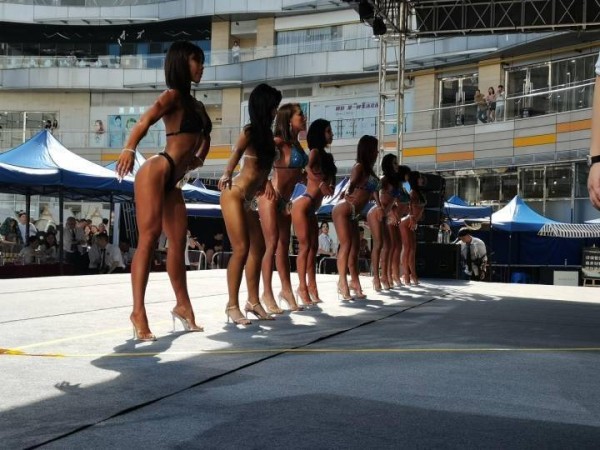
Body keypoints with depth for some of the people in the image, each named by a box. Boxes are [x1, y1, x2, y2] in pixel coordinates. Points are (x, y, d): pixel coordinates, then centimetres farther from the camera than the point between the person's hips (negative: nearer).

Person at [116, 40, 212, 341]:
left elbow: (205, 136, 35)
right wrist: (129, 149, -37)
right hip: (156, 172, -8)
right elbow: (145, 120, -21)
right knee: (149, 238, -15)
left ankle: (183, 306, 25)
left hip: (173, 181, 8)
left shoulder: (196, 105, 18)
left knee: (178, 242, 12)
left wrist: (198, 158, 18)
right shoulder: (173, 96, -4)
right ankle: (138, 312, -17)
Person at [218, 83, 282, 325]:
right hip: (234, 195, -8)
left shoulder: (266, 134, 13)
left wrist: (266, 181, -1)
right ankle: (232, 305, -4)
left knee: (258, 248, 9)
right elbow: (236, 153, -27)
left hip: (249, 200, 8)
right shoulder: (250, 131, -10)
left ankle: (253, 301, 19)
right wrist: (227, 175, -41)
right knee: (241, 249, -11)